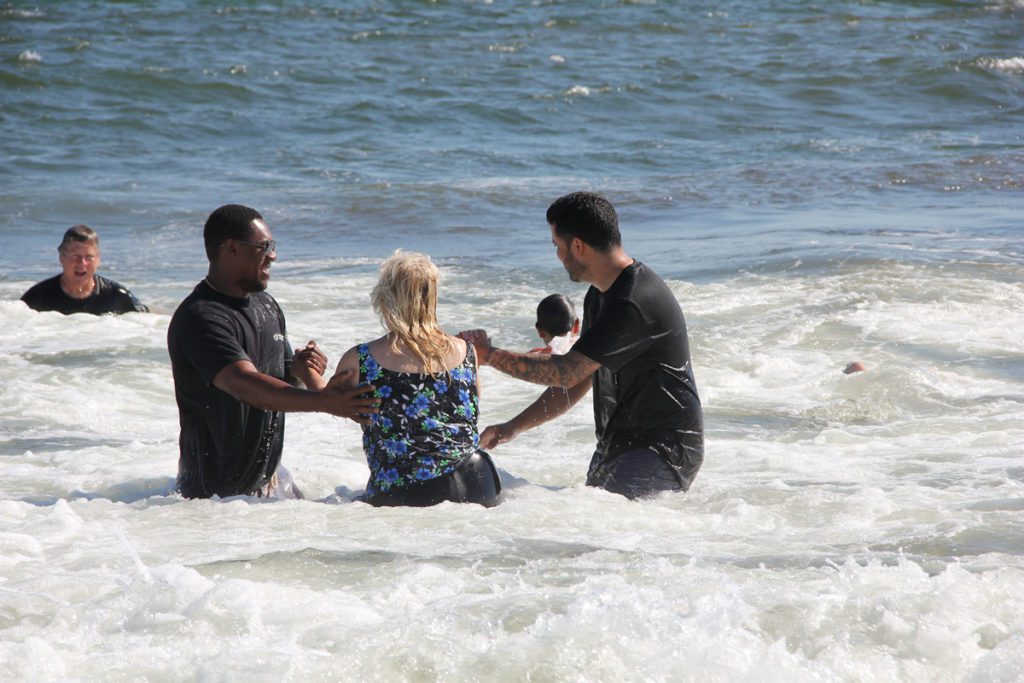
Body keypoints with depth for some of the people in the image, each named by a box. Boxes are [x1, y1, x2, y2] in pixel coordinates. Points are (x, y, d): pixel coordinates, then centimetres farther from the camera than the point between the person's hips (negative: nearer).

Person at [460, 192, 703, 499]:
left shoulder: (635, 303, -23)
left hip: (665, 449, -10)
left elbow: (566, 372, -24)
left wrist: (490, 355, -14)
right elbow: (576, 381, 19)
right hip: (616, 448, 10)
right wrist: (514, 426, 12)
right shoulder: (600, 296, 12)